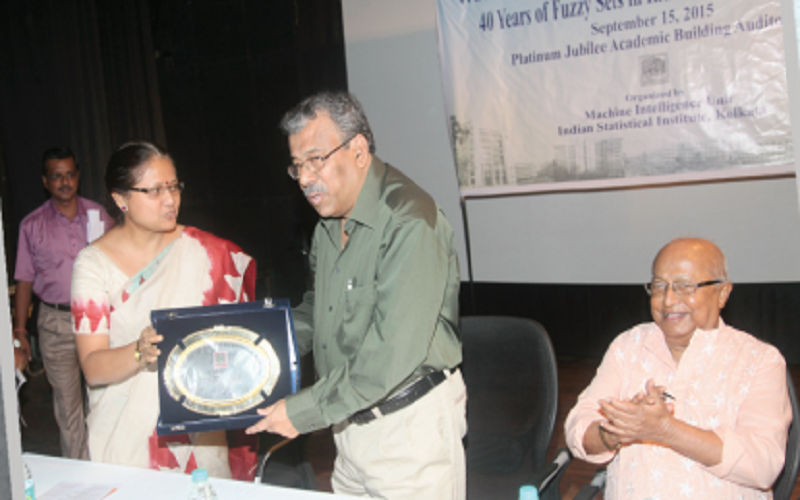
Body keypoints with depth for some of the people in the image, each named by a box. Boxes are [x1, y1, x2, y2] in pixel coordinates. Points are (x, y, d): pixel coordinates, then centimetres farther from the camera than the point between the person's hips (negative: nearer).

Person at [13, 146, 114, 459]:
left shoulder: (98, 215, 5)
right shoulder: (32, 225, 3)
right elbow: (24, 281, 5)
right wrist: (19, 333, 1)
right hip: (55, 322, 0)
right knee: (67, 404, 5)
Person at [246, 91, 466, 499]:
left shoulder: (408, 223, -23)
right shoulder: (329, 225, 8)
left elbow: (395, 352, -28)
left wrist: (305, 411, -23)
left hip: (411, 423, -8)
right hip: (352, 419, 8)